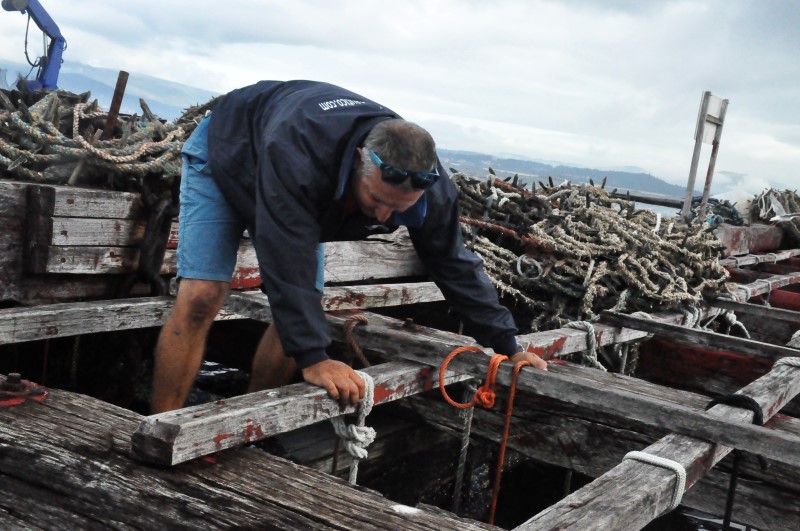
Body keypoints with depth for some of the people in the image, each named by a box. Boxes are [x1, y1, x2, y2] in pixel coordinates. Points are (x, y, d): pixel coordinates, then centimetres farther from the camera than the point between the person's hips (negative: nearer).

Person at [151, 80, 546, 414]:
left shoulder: (429, 184, -29)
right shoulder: (296, 150, -49)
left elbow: (455, 263, -17)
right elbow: (289, 263, -48)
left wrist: (507, 347, -13)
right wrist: (313, 359, -50)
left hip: (301, 189, 5)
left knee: (301, 316, -5)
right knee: (201, 299, -19)